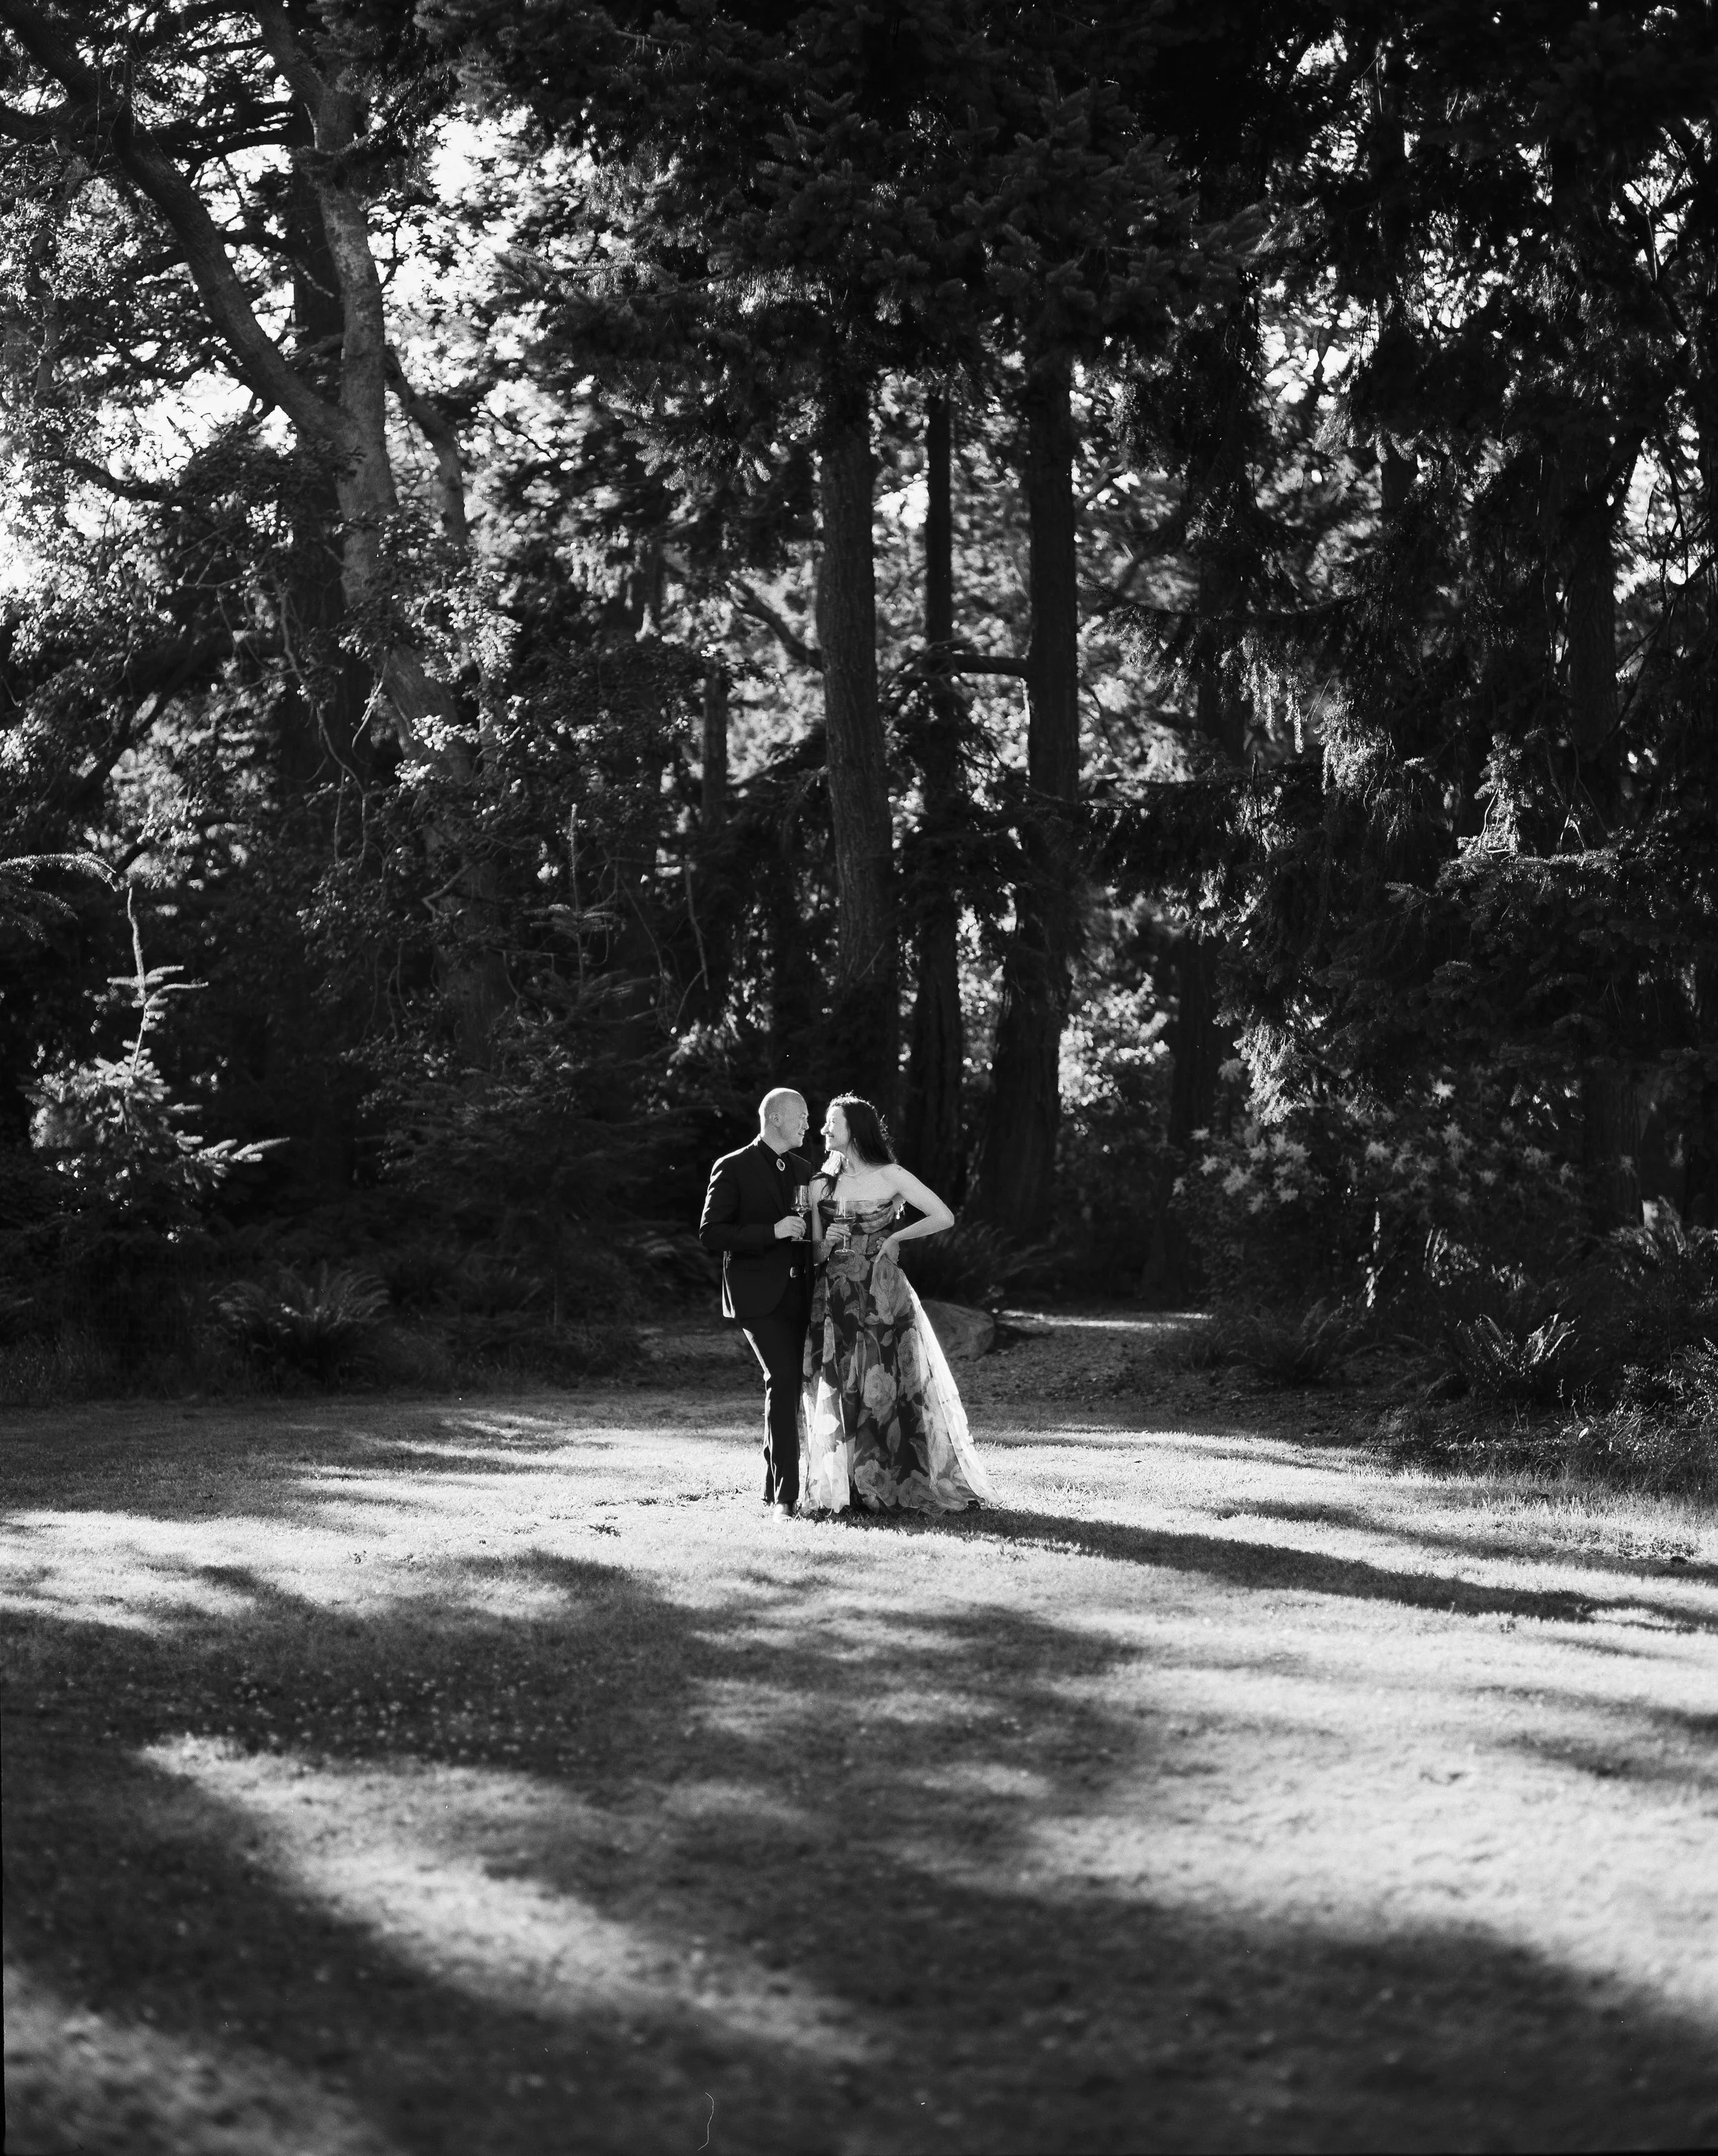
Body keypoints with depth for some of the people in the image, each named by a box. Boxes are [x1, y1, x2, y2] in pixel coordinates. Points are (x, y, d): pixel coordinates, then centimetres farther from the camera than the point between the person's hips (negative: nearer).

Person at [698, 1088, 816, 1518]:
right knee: (782, 1379, -17)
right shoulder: (734, 1169, -4)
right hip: (758, 1294, -7)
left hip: (798, 1294, 7)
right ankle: (786, 1494, -18)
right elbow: (710, 1233, -10)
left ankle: (774, 1489, 19)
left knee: (787, 1386, 8)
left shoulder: (804, 1170, 17)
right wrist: (772, 1232, -17)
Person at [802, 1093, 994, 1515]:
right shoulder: (820, 1185, 8)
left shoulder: (890, 1177, -1)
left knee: (889, 1386, -4)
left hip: (884, 1296, -3)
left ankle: (905, 1485, 3)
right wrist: (826, 1245, -7)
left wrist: (894, 1238, -2)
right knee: (840, 1393, 1)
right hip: (836, 1301, 3)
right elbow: (814, 1252, 13)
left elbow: (944, 1218, 0)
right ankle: (848, 1489, 8)